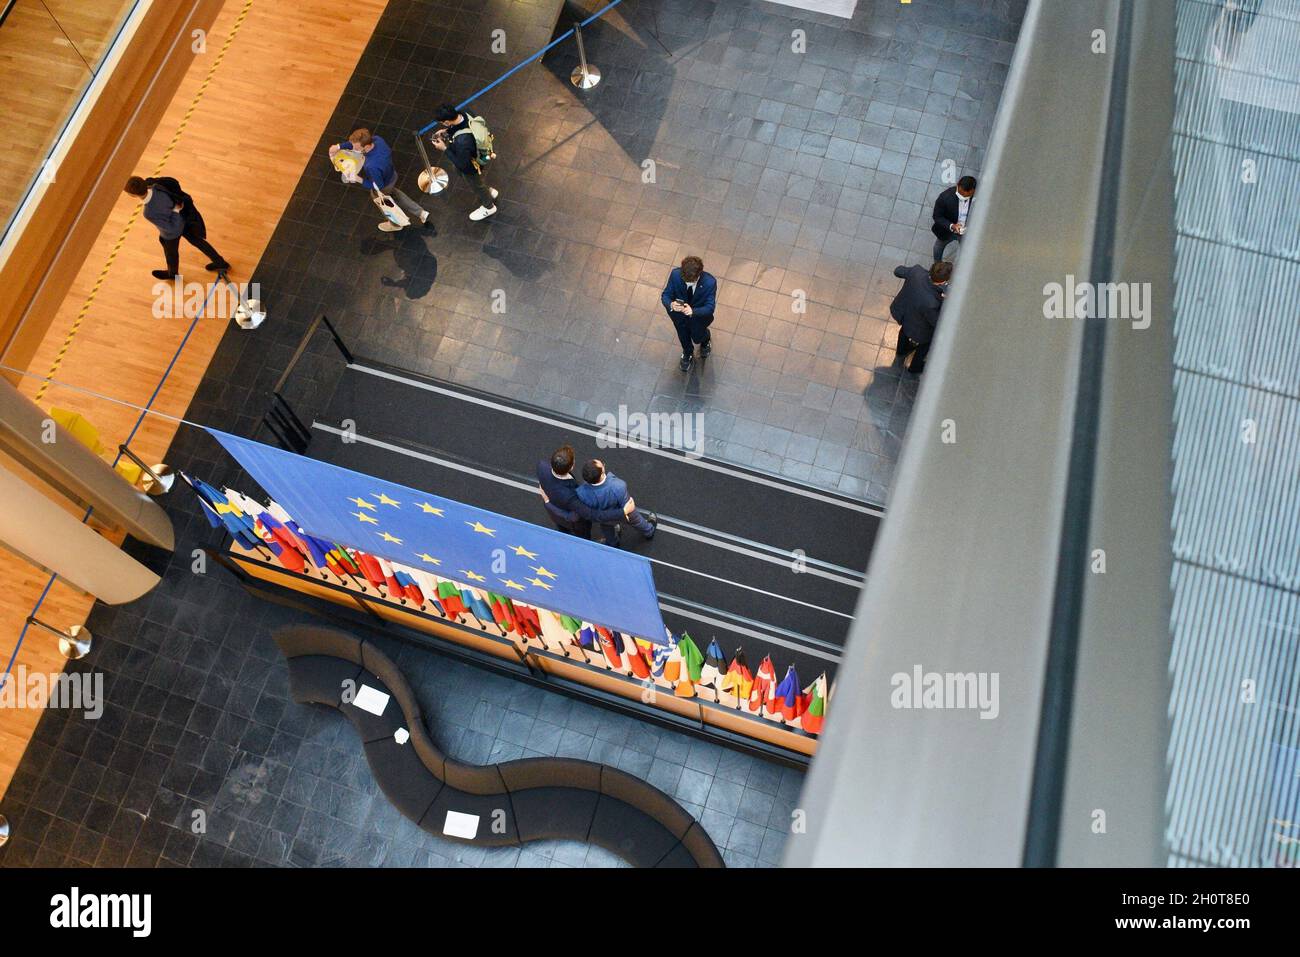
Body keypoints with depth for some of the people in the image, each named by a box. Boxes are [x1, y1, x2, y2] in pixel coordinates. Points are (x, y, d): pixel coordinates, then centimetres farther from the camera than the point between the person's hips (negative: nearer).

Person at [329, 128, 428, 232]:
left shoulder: (372, 166, -47)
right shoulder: (377, 139, -28)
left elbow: (378, 186, -30)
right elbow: (357, 142, -6)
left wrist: (359, 179, -25)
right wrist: (339, 146, -7)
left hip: (384, 187, -6)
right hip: (392, 175, 6)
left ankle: (395, 223, 58)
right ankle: (420, 212, 47)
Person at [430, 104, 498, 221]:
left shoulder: (462, 141, -47)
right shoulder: (462, 115, -23)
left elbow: (462, 164, -32)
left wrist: (444, 148, -28)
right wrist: (446, 131, -11)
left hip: (471, 167, -7)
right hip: (473, 157, 7)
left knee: (477, 186, 25)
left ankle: (488, 207, 53)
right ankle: (490, 192, 62)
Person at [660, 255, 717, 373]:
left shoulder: (710, 282, -30)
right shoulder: (676, 274, -25)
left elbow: (709, 308, -28)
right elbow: (665, 296, -16)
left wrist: (693, 311, -50)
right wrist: (671, 305, -41)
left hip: (700, 313, -3)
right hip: (680, 310, 4)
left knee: (697, 337, -14)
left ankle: (706, 338, 30)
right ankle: (687, 354, 8)